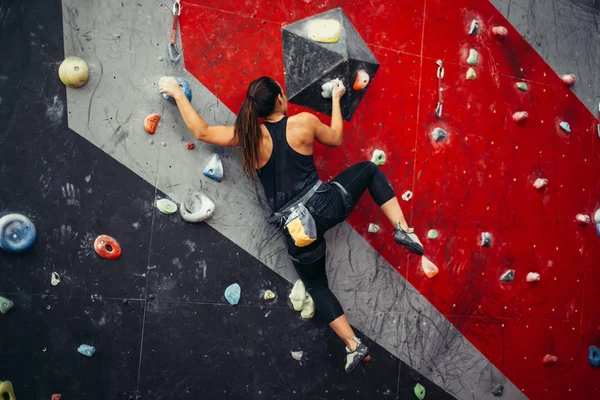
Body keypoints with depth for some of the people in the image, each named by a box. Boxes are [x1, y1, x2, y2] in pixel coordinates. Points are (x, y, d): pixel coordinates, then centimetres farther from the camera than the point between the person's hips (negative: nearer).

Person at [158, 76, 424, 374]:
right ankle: (403, 230, 15)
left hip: (296, 229, 1)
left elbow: (201, 131, 4)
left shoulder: (249, 134, -1)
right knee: (369, 170, 27)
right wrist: (336, 98, 31)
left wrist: (177, 93, 15)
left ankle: (354, 346, 22)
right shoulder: (304, 122, -2)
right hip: (325, 206, -1)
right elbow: (336, 138, 17)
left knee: (317, 286, 24)